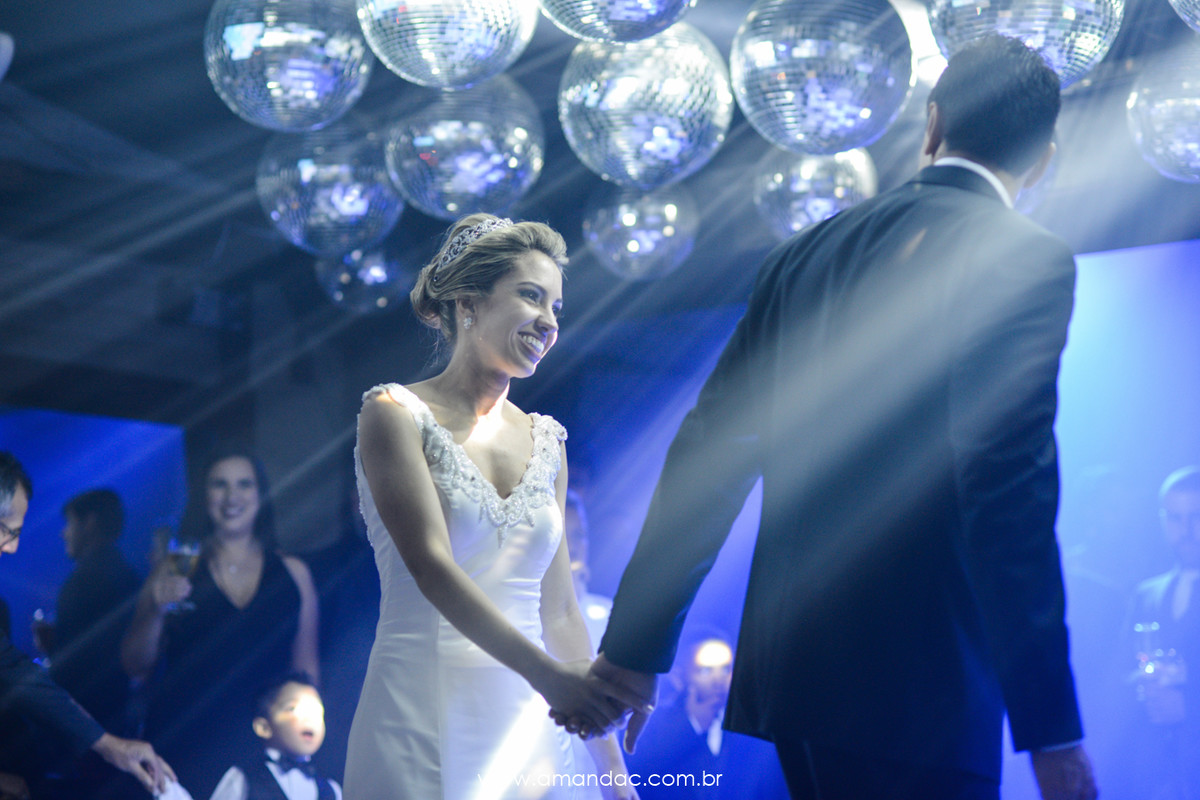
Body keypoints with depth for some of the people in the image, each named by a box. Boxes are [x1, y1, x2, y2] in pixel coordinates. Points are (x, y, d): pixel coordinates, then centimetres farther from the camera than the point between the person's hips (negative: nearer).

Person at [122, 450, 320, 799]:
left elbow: (306, 668, 13)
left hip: (262, 752, 1)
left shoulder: (293, 574, 10)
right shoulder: (175, 572, 6)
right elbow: (134, 666, 4)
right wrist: (158, 610, -12)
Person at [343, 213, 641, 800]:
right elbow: (430, 565, -16)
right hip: (424, 721, -5)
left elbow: (558, 609, 13)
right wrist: (545, 672, -29)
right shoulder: (396, 414, -4)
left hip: (527, 724, 5)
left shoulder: (546, 442, 12)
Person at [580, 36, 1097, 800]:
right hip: (915, 689, -7)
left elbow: (706, 451, 12)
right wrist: (1050, 725, -15)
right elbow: (1008, 487, -17)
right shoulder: (1028, 259, -6)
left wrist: (636, 648, 16)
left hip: (788, 670, 7)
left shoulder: (807, 252, 12)